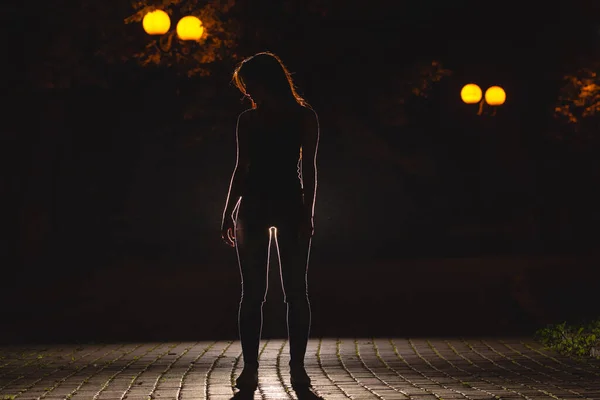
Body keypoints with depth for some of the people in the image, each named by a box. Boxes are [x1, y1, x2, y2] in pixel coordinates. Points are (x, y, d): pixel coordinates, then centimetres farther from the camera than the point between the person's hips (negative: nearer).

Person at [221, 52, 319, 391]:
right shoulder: (248, 120, 11)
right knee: (253, 293, 0)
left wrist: (308, 213, -8)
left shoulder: (304, 117, 3)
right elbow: (242, 169, 14)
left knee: (296, 291, -3)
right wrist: (229, 213, 10)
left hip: (291, 208, -2)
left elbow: (308, 167, 1)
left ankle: (298, 367, 1)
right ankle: (250, 368, 2)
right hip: (252, 208, 2)